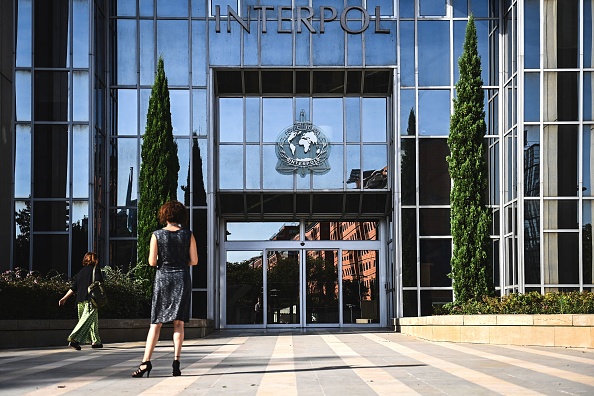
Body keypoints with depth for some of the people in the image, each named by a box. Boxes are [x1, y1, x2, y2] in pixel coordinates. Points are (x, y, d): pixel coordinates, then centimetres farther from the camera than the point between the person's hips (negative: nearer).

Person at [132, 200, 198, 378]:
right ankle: (176, 361, -2)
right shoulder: (188, 235, 0)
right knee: (178, 322, 4)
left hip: (163, 278, -1)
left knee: (156, 323, 4)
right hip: (182, 278, 1)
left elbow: (152, 262, -6)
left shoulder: (157, 235, -3)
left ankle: (146, 361, -3)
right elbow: (194, 260, 0)